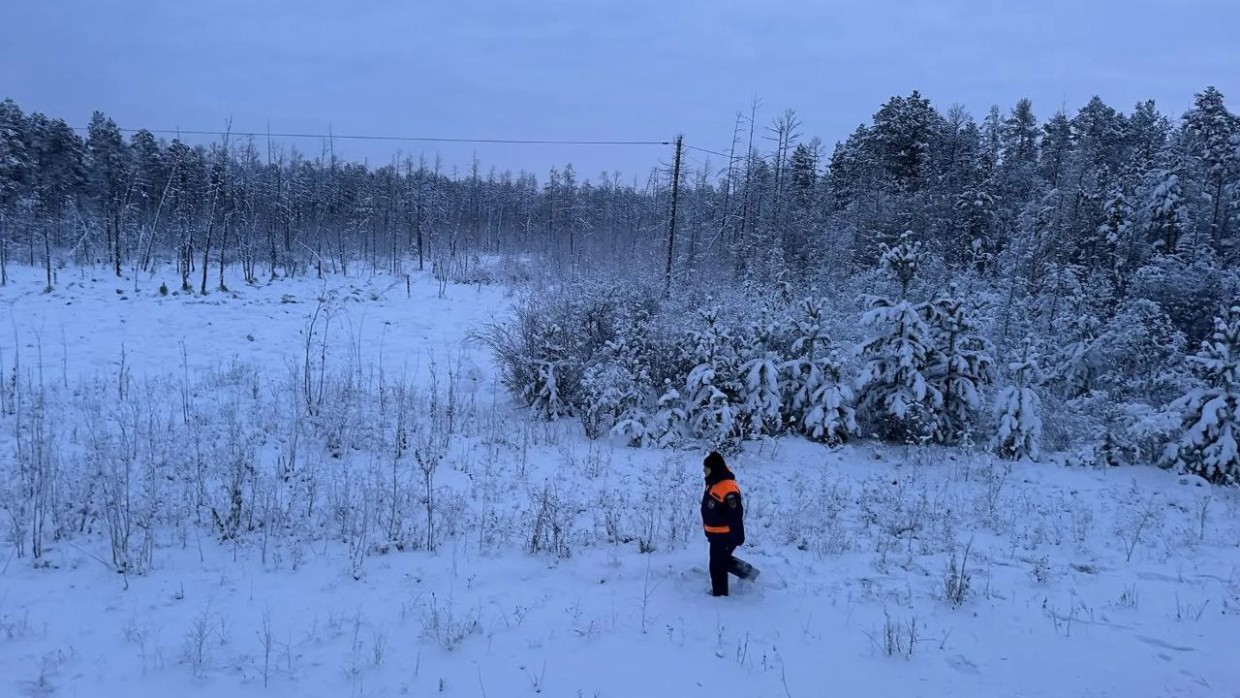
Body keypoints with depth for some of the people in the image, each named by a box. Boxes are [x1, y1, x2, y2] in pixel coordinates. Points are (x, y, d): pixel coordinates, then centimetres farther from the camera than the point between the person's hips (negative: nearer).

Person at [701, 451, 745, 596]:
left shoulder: (728, 489, -28)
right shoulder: (713, 483, 3)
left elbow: (736, 515, -24)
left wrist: (738, 537, -20)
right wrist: (708, 530, 23)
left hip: (724, 536, -9)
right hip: (715, 534, 9)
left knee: (717, 565, 2)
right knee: (722, 561, 22)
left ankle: (719, 594, 14)